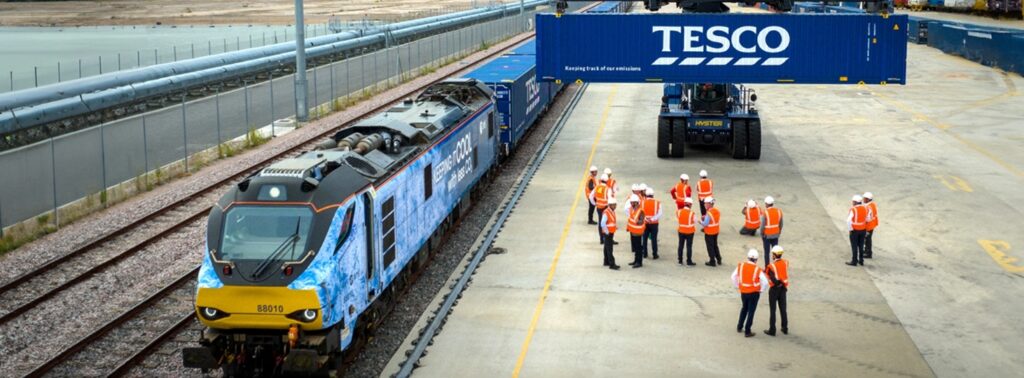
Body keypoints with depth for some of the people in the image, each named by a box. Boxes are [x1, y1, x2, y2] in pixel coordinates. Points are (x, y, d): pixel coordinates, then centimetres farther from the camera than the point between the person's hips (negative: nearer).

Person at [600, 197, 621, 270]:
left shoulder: (613, 211, 9)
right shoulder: (606, 213, -20)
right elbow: (603, 224, -25)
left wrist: (616, 226, 9)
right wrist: (607, 232, -19)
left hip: (611, 233, 9)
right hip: (607, 234, -9)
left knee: (607, 248, 18)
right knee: (609, 249, -9)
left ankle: (606, 262, 27)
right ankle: (612, 264, -11)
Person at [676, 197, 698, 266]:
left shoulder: (678, 211, -9)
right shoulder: (692, 213, -18)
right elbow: (695, 222, -4)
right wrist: (694, 229, 15)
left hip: (681, 231, 3)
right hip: (690, 232, -3)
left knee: (681, 245, 13)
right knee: (689, 246, 5)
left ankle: (680, 260, 19)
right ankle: (689, 261, 8)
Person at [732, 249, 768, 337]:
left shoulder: (741, 266, -7)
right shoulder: (757, 269, -18)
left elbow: (734, 276, 1)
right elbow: (765, 282, -19)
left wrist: (738, 286, 12)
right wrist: (760, 290, -3)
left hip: (743, 292, 4)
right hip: (754, 293, -4)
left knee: (744, 308, 26)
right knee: (751, 311, 7)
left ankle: (739, 327, 33)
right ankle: (747, 332, 10)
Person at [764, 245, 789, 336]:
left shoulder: (771, 266, -23)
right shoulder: (786, 263, -6)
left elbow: (775, 281, -28)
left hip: (774, 289, -5)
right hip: (783, 288, 5)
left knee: (773, 310, 6)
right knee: (783, 309, 16)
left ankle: (772, 330, 12)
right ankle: (785, 329, 24)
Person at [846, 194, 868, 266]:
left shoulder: (853, 209, -20)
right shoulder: (865, 208, -2)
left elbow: (848, 220, -26)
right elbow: (867, 219, 7)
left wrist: (850, 229, -15)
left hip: (854, 230, -6)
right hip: (862, 230, 6)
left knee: (854, 246, 4)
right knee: (861, 246, 16)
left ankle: (854, 261, 10)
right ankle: (861, 261, 22)